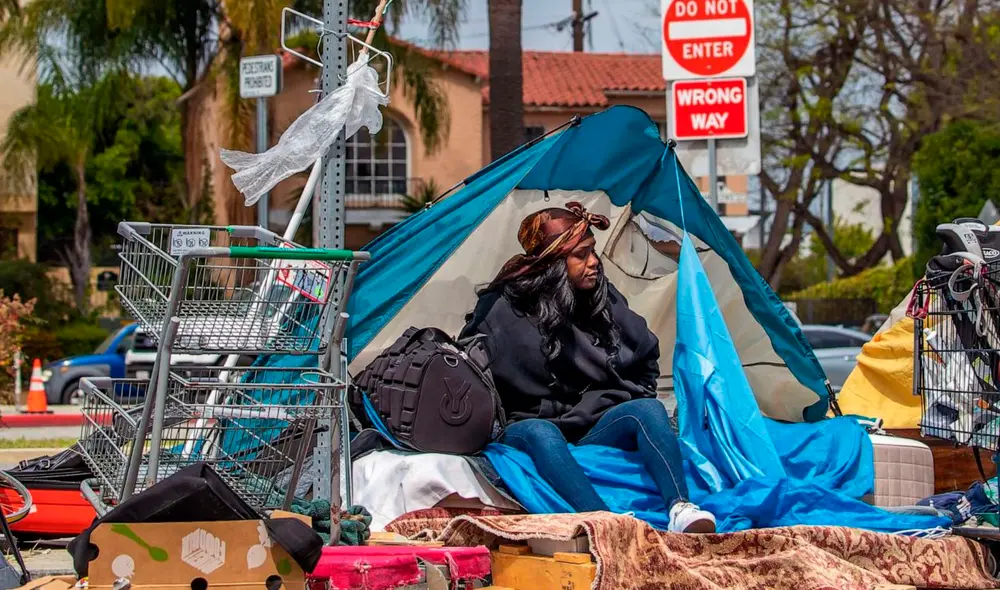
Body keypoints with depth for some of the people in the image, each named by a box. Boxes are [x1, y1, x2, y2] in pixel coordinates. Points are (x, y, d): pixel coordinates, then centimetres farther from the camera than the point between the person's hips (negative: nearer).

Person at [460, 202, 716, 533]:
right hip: (525, 426, -4)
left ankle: (680, 511, -49)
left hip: (594, 428, 4)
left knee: (648, 409, -26)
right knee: (539, 433, -40)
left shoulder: (604, 299, 6)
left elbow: (646, 360, 19)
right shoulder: (502, 309, -7)